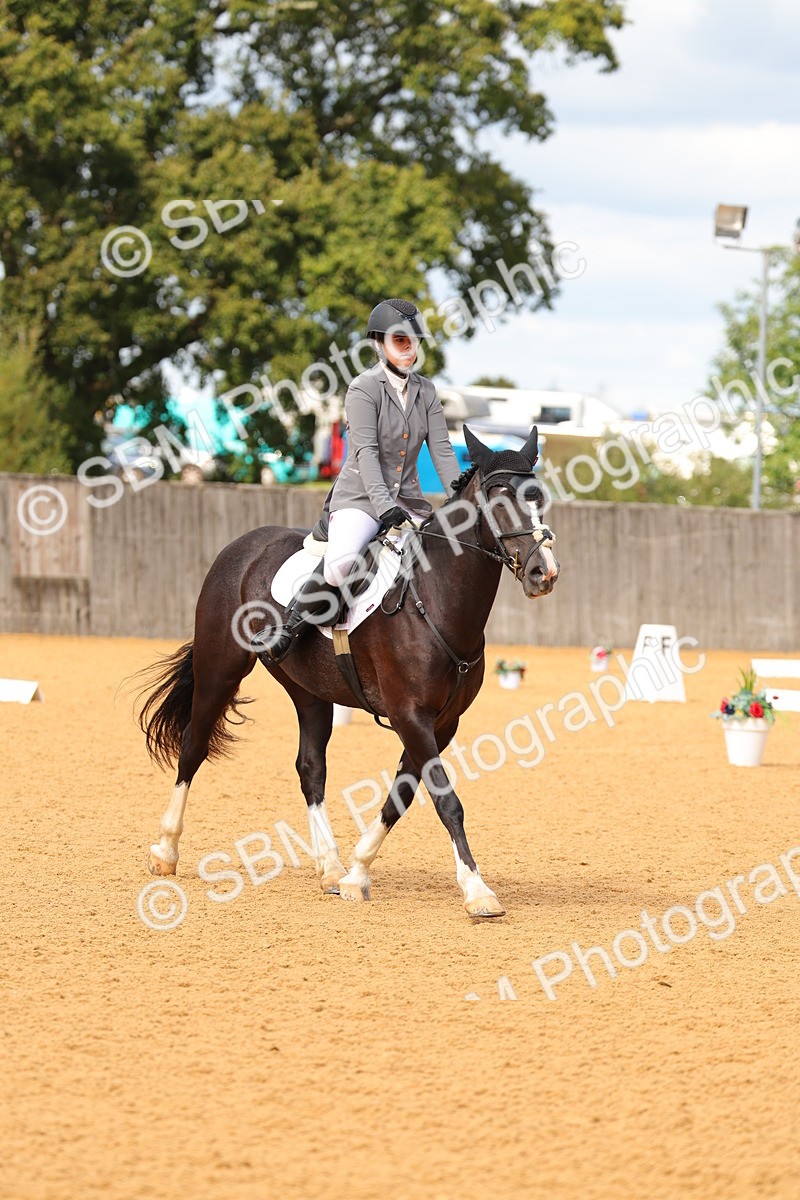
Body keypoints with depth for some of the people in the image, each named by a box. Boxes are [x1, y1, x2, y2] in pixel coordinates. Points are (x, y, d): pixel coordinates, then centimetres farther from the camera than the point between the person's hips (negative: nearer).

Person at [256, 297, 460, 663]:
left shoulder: (426, 391, 12)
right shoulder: (364, 388, -6)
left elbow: (441, 449, 5)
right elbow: (366, 451, -16)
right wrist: (384, 506, -28)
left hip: (408, 500, 6)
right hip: (360, 496, -6)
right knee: (340, 563, -33)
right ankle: (288, 630, -17)